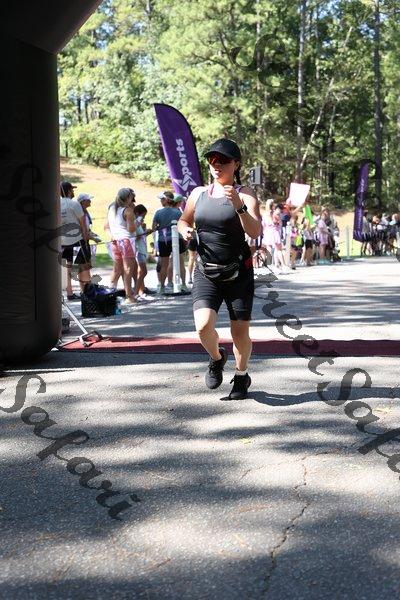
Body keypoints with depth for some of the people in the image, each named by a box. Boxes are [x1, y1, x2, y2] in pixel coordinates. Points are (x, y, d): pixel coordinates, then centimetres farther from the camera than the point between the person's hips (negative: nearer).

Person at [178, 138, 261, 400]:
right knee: (204, 326, -17)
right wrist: (185, 230, -1)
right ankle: (217, 358, 17)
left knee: (240, 332, 5)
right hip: (206, 273, 2)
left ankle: (242, 376, 32)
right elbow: (184, 220, 22)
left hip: (238, 273, -2)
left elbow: (255, 232, -17)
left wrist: (239, 207, -31)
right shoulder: (199, 193, 7)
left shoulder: (245, 194, -5)